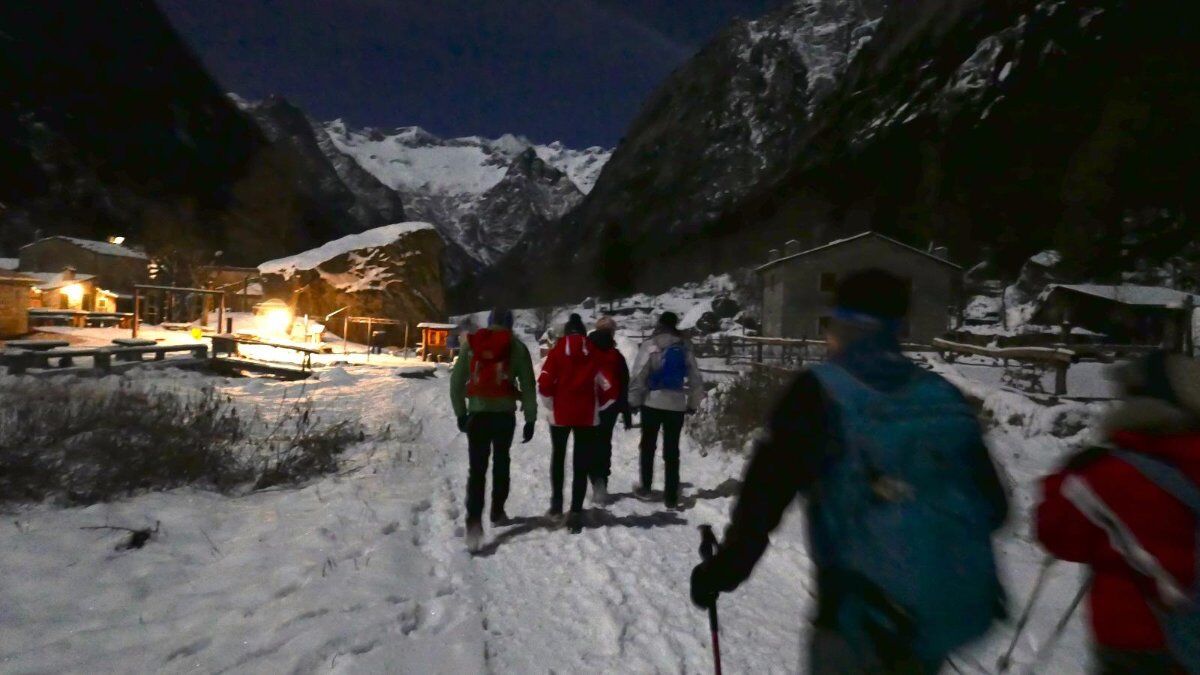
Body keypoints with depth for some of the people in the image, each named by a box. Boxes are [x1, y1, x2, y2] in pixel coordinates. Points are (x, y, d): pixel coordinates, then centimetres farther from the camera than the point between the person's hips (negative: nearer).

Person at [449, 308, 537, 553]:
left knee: (477, 468, -1)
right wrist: (530, 419, 5)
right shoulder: (517, 347, 1)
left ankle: (474, 521, -16)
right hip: (504, 413, 0)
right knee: (501, 463, 19)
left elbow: (456, 381, 6)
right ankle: (497, 512, 28)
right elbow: (528, 386, -1)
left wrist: (460, 413, 14)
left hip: (477, 413, 1)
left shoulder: (470, 343, 6)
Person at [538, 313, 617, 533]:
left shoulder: (557, 351, -2)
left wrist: (552, 405, 5)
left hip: (560, 414, 0)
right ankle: (575, 513, 2)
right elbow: (609, 387, -3)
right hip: (587, 416, 0)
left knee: (558, 457, 22)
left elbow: (544, 384, -11)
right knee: (581, 464, 6)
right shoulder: (594, 352, 1)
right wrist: (597, 406, 11)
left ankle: (556, 502, 28)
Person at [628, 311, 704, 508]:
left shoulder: (649, 346, -8)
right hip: (677, 405, 2)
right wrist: (693, 403, 17)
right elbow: (695, 379, 7)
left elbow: (638, 376, -10)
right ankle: (671, 496, 8)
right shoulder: (685, 348, 2)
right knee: (672, 451, 7)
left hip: (652, 403, -2)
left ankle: (645, 488, 22)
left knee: (648, 446, 15)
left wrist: (634, 400, 0)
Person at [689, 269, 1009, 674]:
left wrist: (724, 568, -6)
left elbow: (767, 488, -16)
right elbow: (992, 506, 10)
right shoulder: (944, 397, 4)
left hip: (868, 611, -5)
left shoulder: (820, 392, -10)